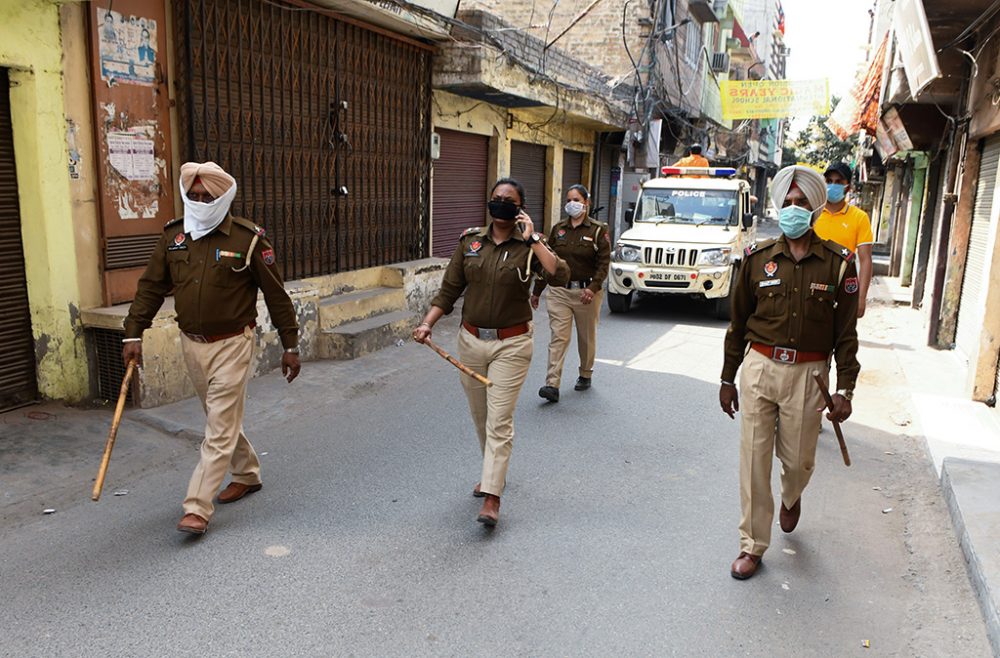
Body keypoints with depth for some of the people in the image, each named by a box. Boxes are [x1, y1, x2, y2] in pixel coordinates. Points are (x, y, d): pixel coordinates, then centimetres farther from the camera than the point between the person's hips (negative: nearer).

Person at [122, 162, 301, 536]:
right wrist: (134, 334, 2)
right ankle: (247, 474, 39)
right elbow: (151, 288, 8)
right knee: (221, 418, 19)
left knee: (220, 427, -5)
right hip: (191, 344, 6)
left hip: (232, 344, -6)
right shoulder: (173, 236, 3)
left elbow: (276, 294, -7)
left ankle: (197, 508, -1)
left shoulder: (248, 238, -12)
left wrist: (290, 345, -5)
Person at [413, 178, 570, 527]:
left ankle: (491, 496, -2)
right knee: (480, 416, 16)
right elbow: (449, 290, 5)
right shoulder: (469, 240, 3)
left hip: (511, 344, -4)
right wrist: (427, 323, -7)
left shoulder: (529, 245, -5)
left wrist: (531, 239, -21)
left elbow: (560, 276, -23)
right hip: (471, 341, 4)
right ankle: (495, 472, 38)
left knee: (499, 420, -6)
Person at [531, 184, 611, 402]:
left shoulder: (598, 230, -2)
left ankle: (585, 375, 33)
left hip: (587, 292, -2)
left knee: (586, 338, 13)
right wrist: (537, 291, 12)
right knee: (558, 337, -7)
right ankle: (552, 385, -12)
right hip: (559, 291, 2)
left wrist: (593, 288, -22)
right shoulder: (558, 229, 9)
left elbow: (603, 263, -8)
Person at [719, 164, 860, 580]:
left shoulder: (838, 263, -2)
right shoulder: (758, 257, 1)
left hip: (807, 374, -1)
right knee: (754, 459, 3)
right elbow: (738, 323, 7)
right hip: (759, 367, 1)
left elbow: (846, 332, 1)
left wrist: (845, 389, -4)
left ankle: (791, 498, 47)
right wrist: (728, 379, 9)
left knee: (798, 459, 9)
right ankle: (752, 546, 18)